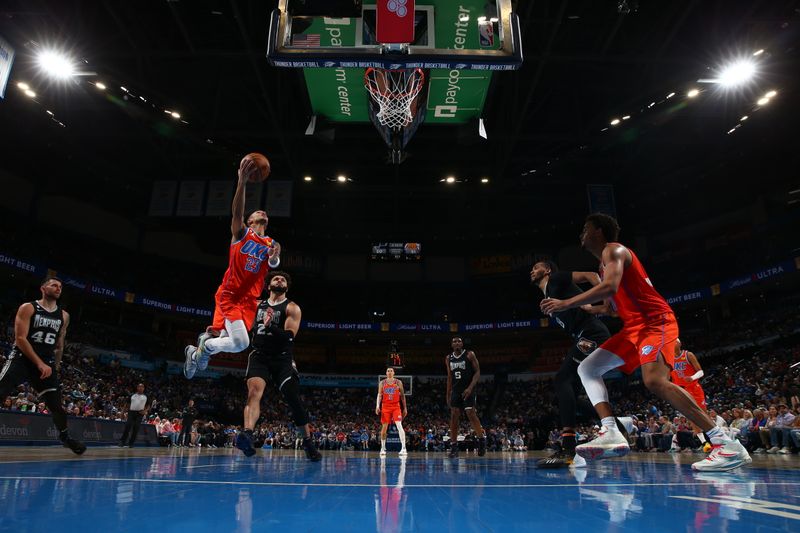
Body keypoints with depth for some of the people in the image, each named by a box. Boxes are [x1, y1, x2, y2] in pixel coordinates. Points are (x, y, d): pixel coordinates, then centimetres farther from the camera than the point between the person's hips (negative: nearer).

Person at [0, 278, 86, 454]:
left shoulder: (64, 316, 9)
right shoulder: (28, 308, -5)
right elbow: (20, 339, -13)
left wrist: (56, 366, 15)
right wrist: (39, 363, -20)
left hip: (47, 363, 4)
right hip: (22, 358, -4)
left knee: (56, 403, 5)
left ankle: (65, 436, 24)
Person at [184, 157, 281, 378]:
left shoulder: (271, 244, 13)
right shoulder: (241, 233, 3)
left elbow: (273, 264, -6)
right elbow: (237, 211, -17)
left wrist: (274, 258, -32)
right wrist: (242, 180, -32)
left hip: (250, 300, 5)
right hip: (229, 295, -5)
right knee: (241, 343, -18)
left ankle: (196, 351, 38)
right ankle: (207, 346, 10)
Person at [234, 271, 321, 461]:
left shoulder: (291, 308, -1)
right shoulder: (257, 304, 13)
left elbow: (289, 336, -14)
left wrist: (270, 326, -28)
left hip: (282, 358, -2)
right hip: (259, 355, 2)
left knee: (294, 400, -3)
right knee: (254, 390, -25)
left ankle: (308, 442, 13)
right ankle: (247, 435, -41)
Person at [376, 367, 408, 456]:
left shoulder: (398, 382, 4)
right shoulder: (382, 383, 6)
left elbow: (402, 395, 7)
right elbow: (379, 395, 4)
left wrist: (405, 408, 5)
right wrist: (377, 406, -11)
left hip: (396, 407, -1)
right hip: (385, 407, 1)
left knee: (399, 425, -16)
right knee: (384, 427, 5)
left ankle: (403, 448, -20)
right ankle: (383, 448, 20)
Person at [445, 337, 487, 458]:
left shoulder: (470, 355, -6)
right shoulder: (448, 358, 8)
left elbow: (477, 372, -8)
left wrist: (470, 388, -19)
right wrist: (448, 394, 12)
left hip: (468, 390, -4)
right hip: (456, 390, 4)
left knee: (471, 414, -12)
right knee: (454, 415, -2)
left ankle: (482, 438, 10)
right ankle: (454, 446, 2)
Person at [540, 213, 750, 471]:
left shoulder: (613, 250, -8)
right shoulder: (605, 263, 23)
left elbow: (610, 287, -28)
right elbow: (610, 307, 30)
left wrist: (566, 303, -26)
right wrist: (579, 308, 25)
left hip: (655, 321, -10)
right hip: (634, 327, 10)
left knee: (655, 380, -30)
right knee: (587, 369, 3)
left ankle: (727, 444, -20)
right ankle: (612, 435, -12)